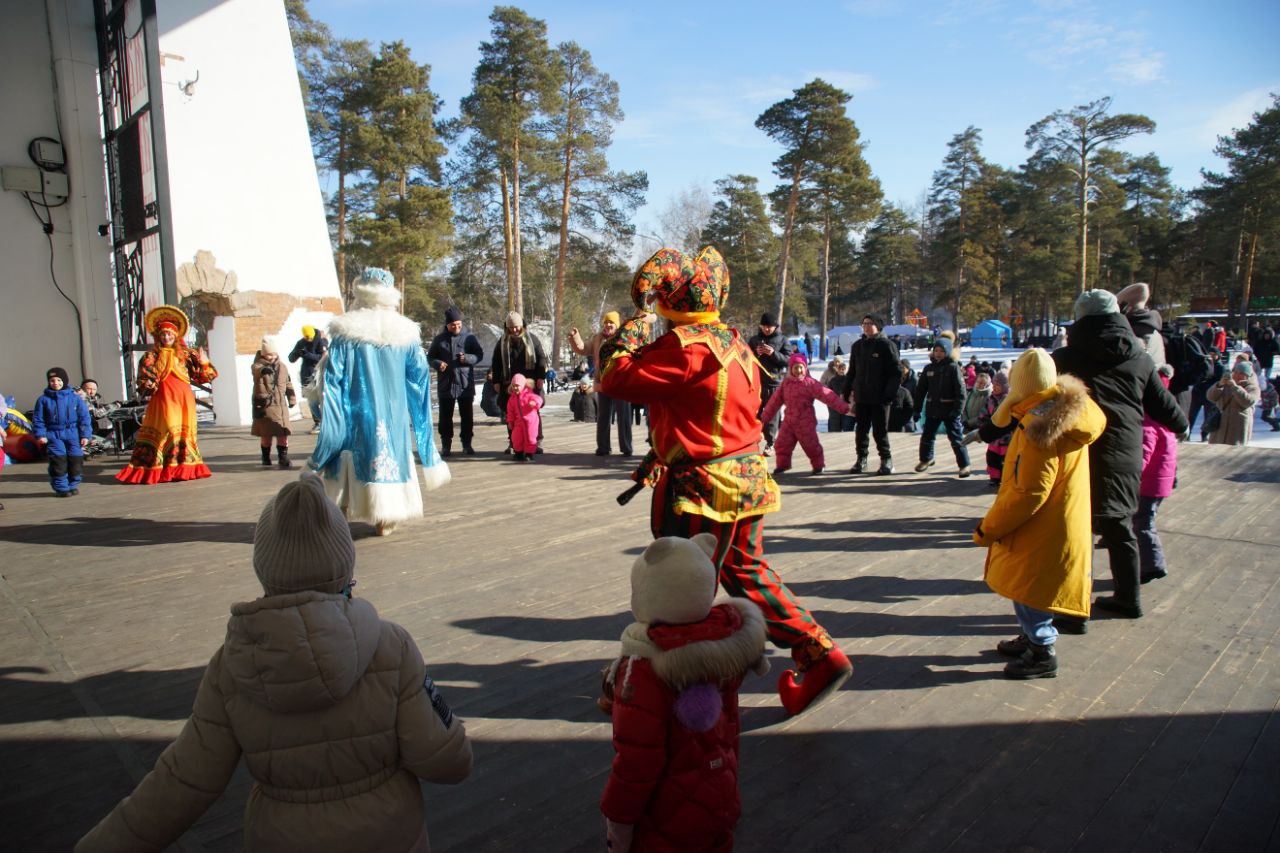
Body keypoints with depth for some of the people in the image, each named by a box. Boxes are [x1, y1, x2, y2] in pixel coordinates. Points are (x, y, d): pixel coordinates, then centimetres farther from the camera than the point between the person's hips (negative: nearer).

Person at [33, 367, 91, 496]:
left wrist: (85, 435, -1)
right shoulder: (43, 399, 3)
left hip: (73, 434, 1)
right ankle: (61, 488, 5)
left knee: (76, 460, 2)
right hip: (54, 436, -1)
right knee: (58, 461, -6)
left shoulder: (75, 398, 3)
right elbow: (38, 419, 6)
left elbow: (84, 417, 4)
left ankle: (73, 485, 19)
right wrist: (40, 434, -3)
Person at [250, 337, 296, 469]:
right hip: (264, 405, -3)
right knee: (265, 433, 6)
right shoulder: (258, 365, -5)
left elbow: (288, 384, 18)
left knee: (283, 433, -2)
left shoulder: (282, 366, 10)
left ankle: (283, 458, 4)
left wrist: (292, 399, 18)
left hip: (280, 404, 3)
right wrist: (263, 370, -54)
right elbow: (256, 370, -31)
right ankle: (266, 457, 22)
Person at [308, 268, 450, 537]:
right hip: (394, 412, 2)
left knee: (350, 459, 10)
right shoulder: (405, 332, -1)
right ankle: (385, 520, 14)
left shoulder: (345, 331, -7)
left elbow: (332, 377, -7)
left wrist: (320, 393, 6)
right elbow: (420, 374, 6)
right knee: (391, 455, 10)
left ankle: (341, 513, 14)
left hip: (356, 411, -2)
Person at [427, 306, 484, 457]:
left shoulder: (469, 337, 3)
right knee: (445, 417, 5)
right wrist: (437, 364, -10)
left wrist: (467, 358, -15)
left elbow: (479, 354, 5)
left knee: (467, 416, 6)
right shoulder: (439, 339, 6)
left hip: (466, 384, 0)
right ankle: (446, 445, 15)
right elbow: (430, 357, 12)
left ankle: (467, 444, 17)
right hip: (445, 385, 1)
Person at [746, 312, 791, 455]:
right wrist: (755, 353, -11)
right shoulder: (754, 339, 9)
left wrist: (773, 353, -18)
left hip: (775, 383, -2)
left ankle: (770, 443, 5)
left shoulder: (783, 340, 3)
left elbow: (789, 360, -4)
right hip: (756, 382, 2)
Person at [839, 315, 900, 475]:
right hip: (861, 397, 4)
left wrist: (889, 394, -16)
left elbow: (896, 374, -7)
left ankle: (887, 460, 14)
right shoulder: (857, 346, 11)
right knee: (861, 430, 8)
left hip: (879, 398, -4)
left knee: (880, 431, 0)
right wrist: (845, 392, 10)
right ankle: (861, 459, 19)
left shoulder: (886, 345, -4)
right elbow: (851, 372, 17)